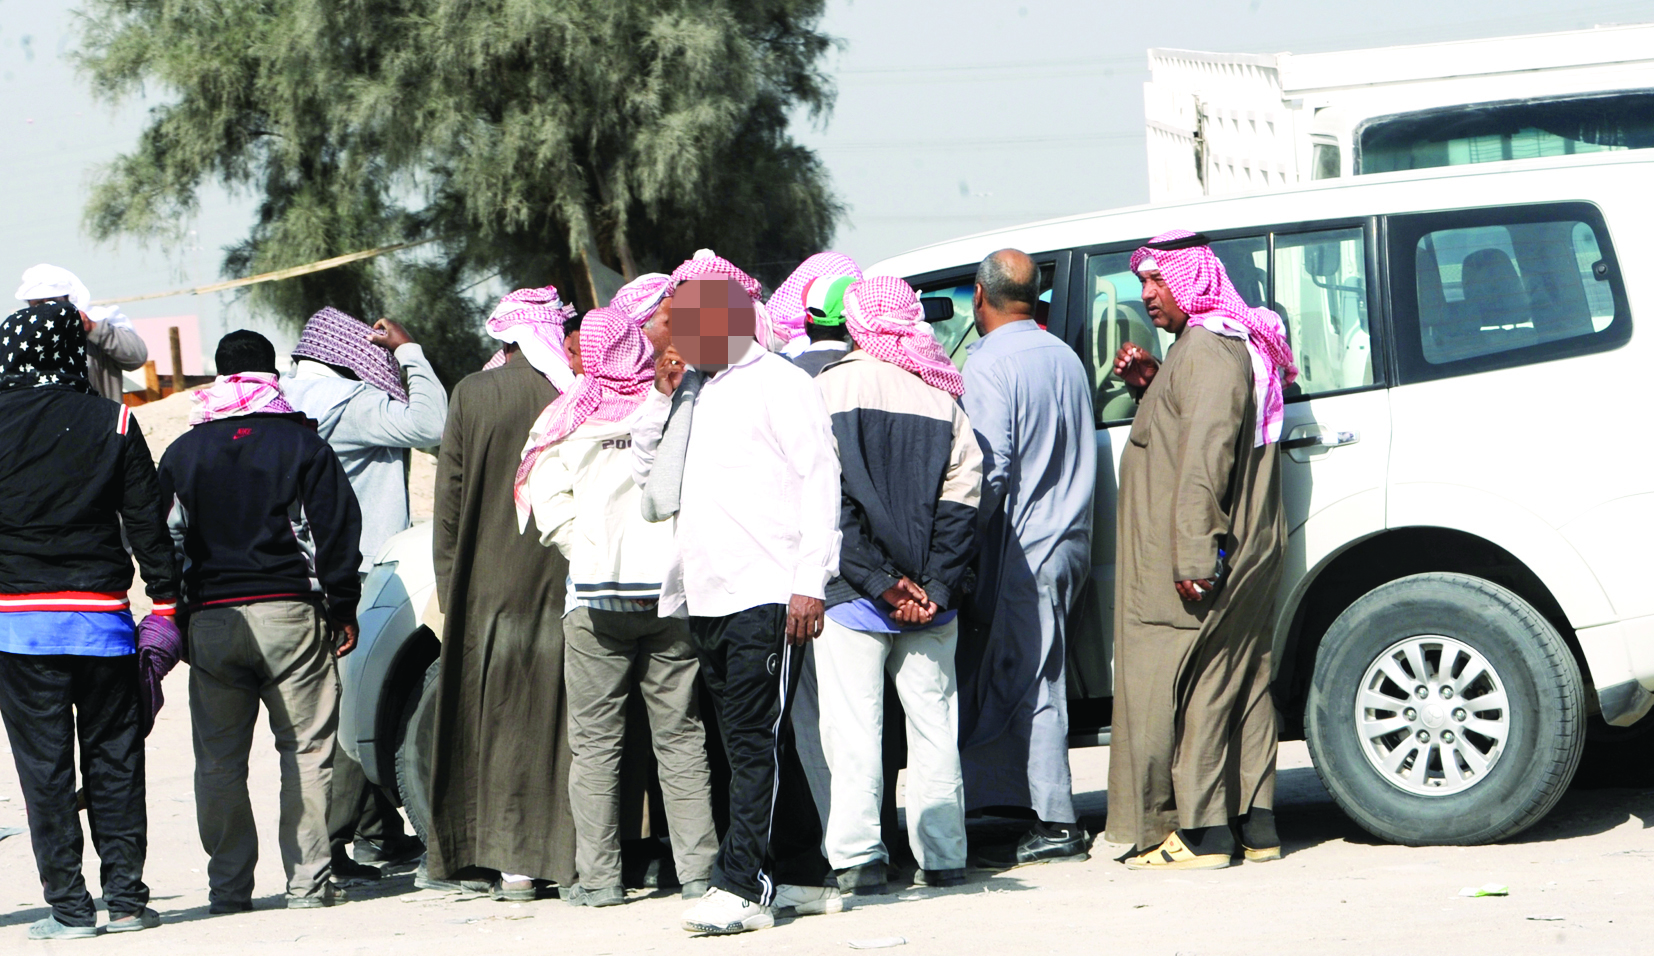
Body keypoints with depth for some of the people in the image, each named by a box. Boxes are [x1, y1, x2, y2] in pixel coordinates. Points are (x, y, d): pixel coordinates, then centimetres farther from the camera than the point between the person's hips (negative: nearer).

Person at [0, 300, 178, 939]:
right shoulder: (113, 424, 0)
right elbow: (147, 521, 0)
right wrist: (165, 604, 4)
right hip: (103, 617, 1)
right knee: (115, 759, 9)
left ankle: (68, 905, 2)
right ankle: (126, 897, 8)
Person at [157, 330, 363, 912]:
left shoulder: (181, 452, 8)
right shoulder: (301, 443, 1)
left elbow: (168, 542, 8)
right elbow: (335, 530, -2)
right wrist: (342, 609, 6)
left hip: (210, 619, 2)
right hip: (289, 612, -2)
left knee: (219, 761, 7)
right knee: (305, 751, 3)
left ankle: (228, 887, 6)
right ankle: (308, 882, -1)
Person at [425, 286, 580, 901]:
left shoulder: (472, 394, -3)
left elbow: (450, 497, -1)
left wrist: (449, 585, 7)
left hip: (493, 582, -1)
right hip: (569, 584, 1)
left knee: (502, 718, 4)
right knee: (564, 715, 5)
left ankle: (512, 863, 3)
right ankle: (570, 855, 6)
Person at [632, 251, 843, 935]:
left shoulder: (778, 384, -2)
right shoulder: (695, 395, 21)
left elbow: (820, 481, -8)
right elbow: (656, 489, 22)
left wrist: (810, 581, -15)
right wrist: (661, 397, 11)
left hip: (767, 596, -8)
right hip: (707, 597, 8)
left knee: (756, 742, -10)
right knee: (754, 745, 10)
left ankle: (742, 887, -14)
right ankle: (803, 878, 17)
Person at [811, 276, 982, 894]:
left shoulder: (830, 390, -3)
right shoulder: (943, 397, 7)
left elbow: (830, 501, -9)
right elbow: (962, 501, 1)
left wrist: (880, 581, -9)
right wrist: (934, 587, -4)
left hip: (853, 594, -3)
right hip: (930, 601, 3)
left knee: (853, 727, -2)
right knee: (934, 726, 9)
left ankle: (859, 858, -7)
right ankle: (943, 858, 9)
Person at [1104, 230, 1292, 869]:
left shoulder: (1206, 350, -16)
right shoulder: (1237, 344, 17)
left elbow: (1204, 458, -23)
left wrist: (1193, 558, -26)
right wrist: (1150, 386, 12)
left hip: (1198, 570, -10)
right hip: (1247, 559, 10)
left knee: (1174, 690, -6)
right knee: (1238, 686, 12)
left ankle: (1202, 833, -6)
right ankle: (1256, 826, 14)